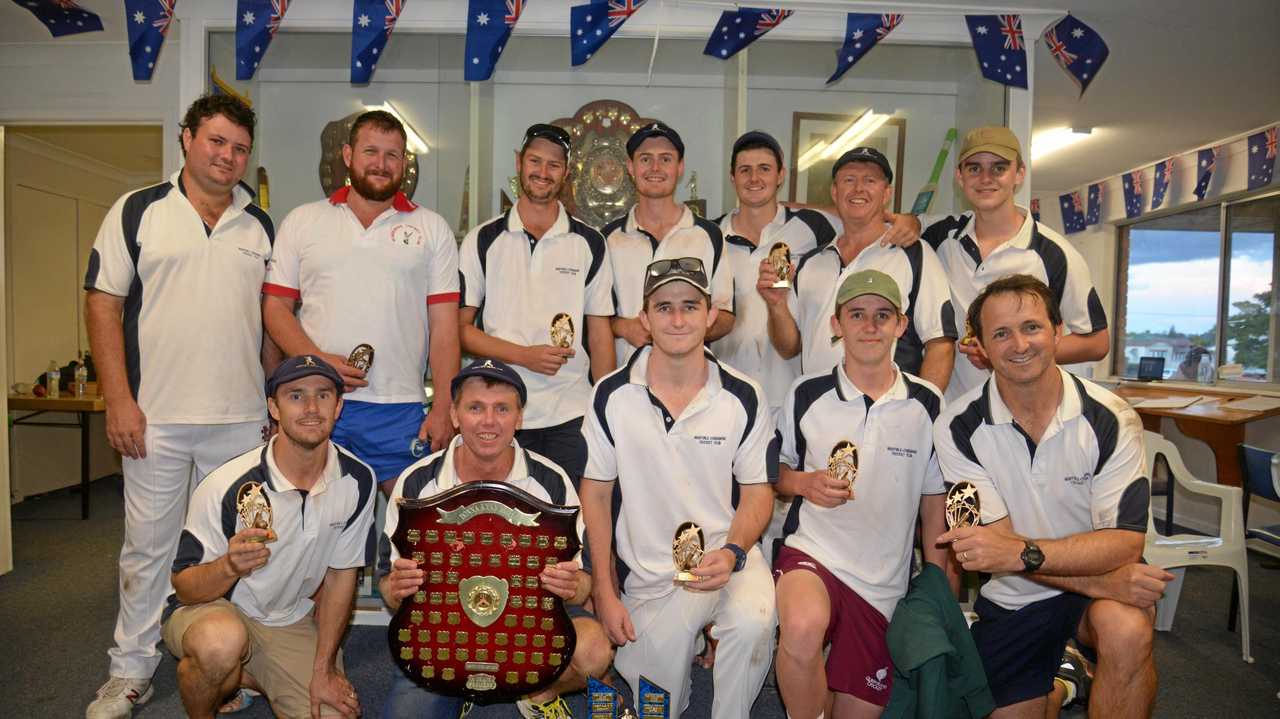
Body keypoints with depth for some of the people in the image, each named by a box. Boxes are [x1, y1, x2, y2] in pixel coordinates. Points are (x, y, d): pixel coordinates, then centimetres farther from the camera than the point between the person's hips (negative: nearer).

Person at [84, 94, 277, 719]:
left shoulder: (260, 226, 10)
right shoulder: (137, 211, 2)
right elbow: (103, 304, -1)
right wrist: (119, 400, -9)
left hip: (241, 417, 2)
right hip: (155, 416, -2)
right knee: (148, 545, 8)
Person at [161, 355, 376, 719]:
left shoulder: (358, 481, -12)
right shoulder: (227, 486, -24)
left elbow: (341, 574, -2)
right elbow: (184, 588, -16)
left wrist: (324, 669, -2)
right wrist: (230, 567, -38)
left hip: (291, 621, 4)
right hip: (213, 608, -4)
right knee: (222, 641, -37)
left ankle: (250, 678, 18)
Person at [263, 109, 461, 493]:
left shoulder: (433, 228, 9)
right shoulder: (302, 221, 11)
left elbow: (444, 326, 4)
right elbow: (276, 307, 8)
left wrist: (443, 408, -4)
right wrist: (318, 361, -10)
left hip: (399, 408, 0)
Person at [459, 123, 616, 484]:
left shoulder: (589, 244, 7)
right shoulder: (482, 240, 5)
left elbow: (600, 333, 8)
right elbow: (460, 327, 2)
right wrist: (523, 355, -12)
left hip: (571, 417, 1)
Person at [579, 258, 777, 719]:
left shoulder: (744, 398, -8)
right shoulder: (611, 396, -8)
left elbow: (757, 493, -1)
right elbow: (596, 493, -1)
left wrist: (732, 553, -21)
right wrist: (604, 591, -3)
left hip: (724, 555, -1)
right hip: (647, 577, 2)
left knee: (753, 621, -33)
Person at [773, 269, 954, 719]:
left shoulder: (928, 405, 0)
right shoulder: (806, 395, -2)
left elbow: (936, 507, 7)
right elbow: (777, 473, 10)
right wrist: (804, 483, -12)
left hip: (885, 585, 2)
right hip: (812, 551, -2)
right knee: (803, 628, -33)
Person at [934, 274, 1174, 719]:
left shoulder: (1110, 419, -15)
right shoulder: (957, 429, -15)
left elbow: (1125, 542, -19)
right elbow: (998, 543, -16)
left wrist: (1021, 552, -35)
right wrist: (1103, 581, -28)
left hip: (1104, 587, -1)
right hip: (1011, 599, 2)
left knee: (1126, 629, -32)